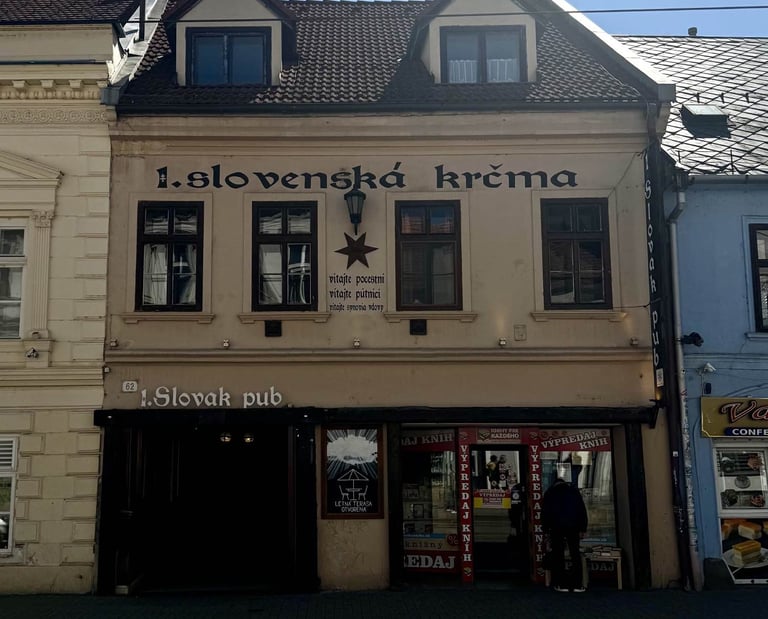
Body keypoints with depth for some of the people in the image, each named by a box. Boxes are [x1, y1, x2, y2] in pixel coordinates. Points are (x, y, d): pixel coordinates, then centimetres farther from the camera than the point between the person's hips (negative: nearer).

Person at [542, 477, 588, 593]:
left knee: (558, 555, 4)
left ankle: (562, 584, 3)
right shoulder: (574, 490, 13)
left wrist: (546, 530, 11)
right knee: (575, 554, 5)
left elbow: (545, 512, 7)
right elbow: (582, 510, 9)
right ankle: (578, 584, 3)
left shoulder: (549, 492, 10)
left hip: (556, 527, -1)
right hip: (573, 527, 1)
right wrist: (582, 529, 10)